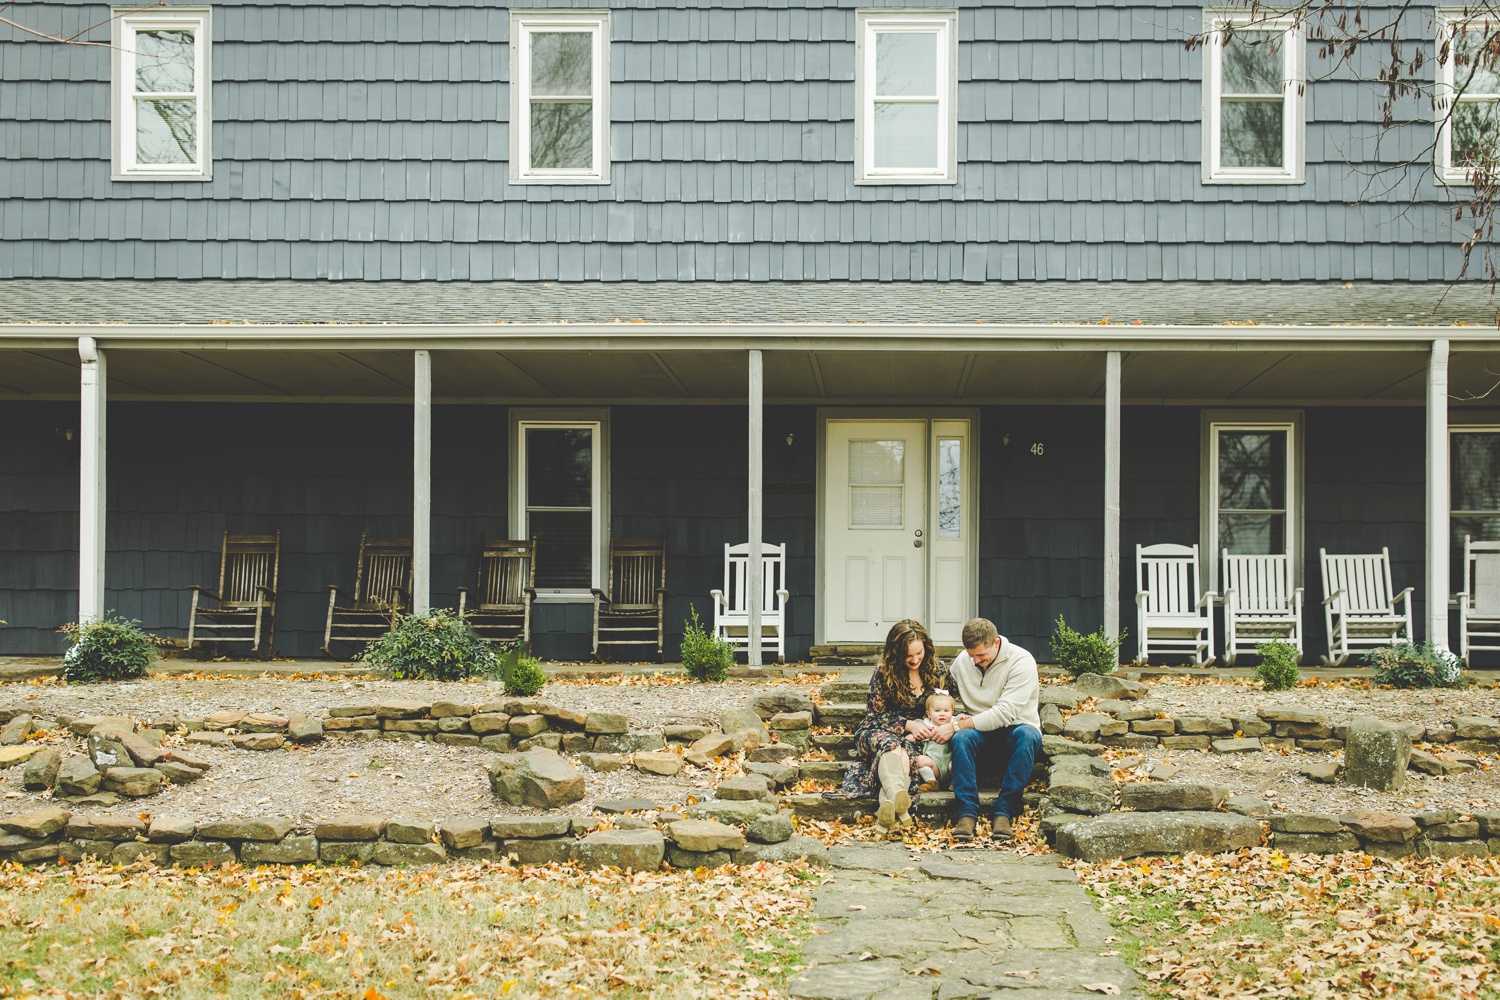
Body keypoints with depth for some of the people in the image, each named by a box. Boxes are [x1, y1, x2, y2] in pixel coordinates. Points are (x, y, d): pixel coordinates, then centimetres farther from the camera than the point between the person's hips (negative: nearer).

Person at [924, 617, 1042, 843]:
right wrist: (956, 720, -4)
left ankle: (1003, 812, -36)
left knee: (1027, 735, -38)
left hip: (1014, 733, -2)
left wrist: (957, 726, -22)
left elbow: (1005, 712, -20)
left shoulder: (1021, 661, -13)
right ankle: (967, 813, -36)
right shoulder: (961, 661, 4)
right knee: (961, 737, -32)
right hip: (982, 737, 3)